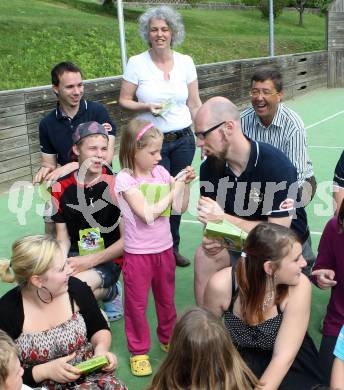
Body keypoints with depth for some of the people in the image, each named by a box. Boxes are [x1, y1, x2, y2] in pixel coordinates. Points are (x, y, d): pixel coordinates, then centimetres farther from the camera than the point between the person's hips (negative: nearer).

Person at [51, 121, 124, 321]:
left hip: (108, 259, -4)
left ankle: (111, 292, 1)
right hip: (75, 256, 4)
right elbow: (63, 236, 7)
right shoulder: (61, 188, 2)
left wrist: (89, 261, -17)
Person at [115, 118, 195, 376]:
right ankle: (139, 351, 26)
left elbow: (180, 208, 2)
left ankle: (169, 339, 42)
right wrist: (173, 191, -17)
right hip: (138, 253, -5)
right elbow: (148, 214, -24)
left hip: (164, 249, 5)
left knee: (166, 298, 21)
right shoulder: (125, 179, -17)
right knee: (137, 304, 8)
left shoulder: (160, 172, -2)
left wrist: (186, 184, -12)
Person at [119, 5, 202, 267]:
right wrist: (146, 107, -18)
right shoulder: (137, 63, -6)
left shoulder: (185, 62, 1)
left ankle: (173, 248, 28)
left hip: (183, 140, 3)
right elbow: (124, 101, -1)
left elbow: (195, 104, 5)